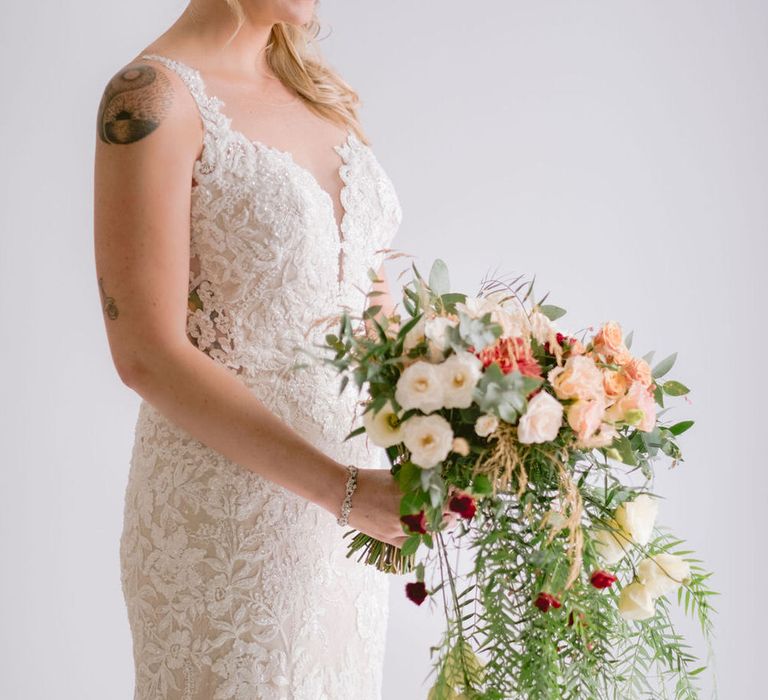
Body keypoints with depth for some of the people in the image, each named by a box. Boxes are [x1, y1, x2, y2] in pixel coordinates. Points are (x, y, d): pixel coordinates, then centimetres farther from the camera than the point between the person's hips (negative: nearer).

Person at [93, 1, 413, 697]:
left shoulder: (321, 91, 8)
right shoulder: (154, 96, -14)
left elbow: (371, 283, 11)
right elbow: (147, 353, -18)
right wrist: (341, 487, -23)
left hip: (357, 479, 7)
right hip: (229, 511, -7)